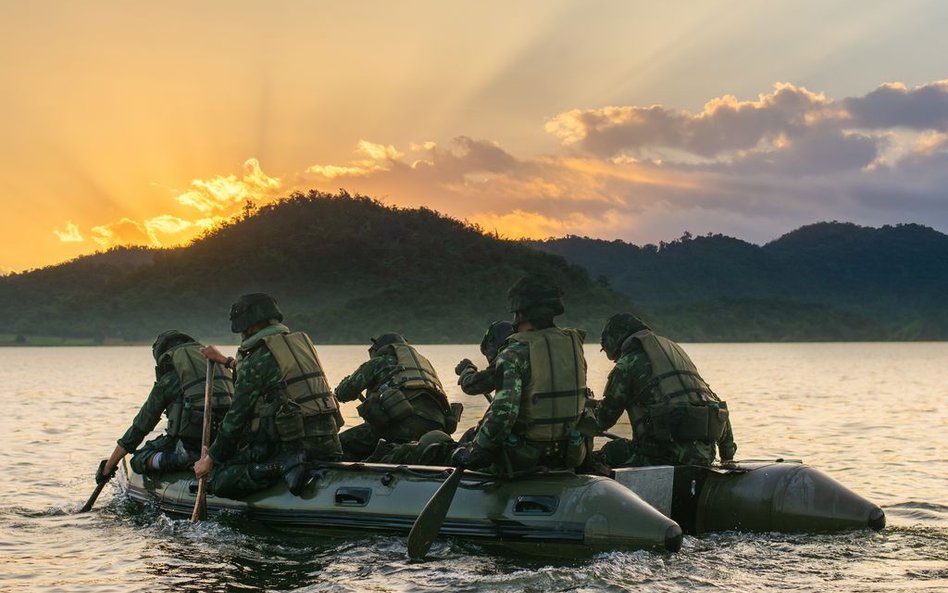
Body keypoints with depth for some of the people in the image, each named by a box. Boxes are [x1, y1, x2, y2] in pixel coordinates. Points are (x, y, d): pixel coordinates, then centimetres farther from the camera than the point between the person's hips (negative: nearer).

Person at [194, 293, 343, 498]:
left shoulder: (259, 357, -6)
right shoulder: (302, 341, 17)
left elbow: (237, 415, -5)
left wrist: (211, 458, 4)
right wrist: (228, 362, 47)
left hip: (291, 442, -7)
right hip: (328, 443, 7)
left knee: (220, 481, -5)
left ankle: (282, 466, -21)